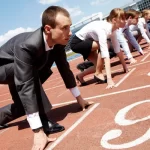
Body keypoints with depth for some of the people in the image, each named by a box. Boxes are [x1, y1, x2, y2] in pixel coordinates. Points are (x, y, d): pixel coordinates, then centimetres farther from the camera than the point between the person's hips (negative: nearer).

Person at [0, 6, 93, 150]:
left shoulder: (57, 42, -20)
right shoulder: (26, 46, -42)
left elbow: (64, 69, -7)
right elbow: (26, 86, -45)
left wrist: (78, 97, 1)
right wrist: (38, 131, -45)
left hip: (18, 70, 7)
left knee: (25, 104, 8)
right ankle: (42, 120, -20)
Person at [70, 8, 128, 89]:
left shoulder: (112, 29, -9)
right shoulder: (102, 29, -34)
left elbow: (117, 49, -1)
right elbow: (105, 55, -40)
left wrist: (125, 66, 0)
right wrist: (109, 79, -43)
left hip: (85, 41, 8)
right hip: (77, 43, -8)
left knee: (100, 65, 1)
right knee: (103, 46, -25)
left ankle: (80, 76, 21)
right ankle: (98, 73, -10)